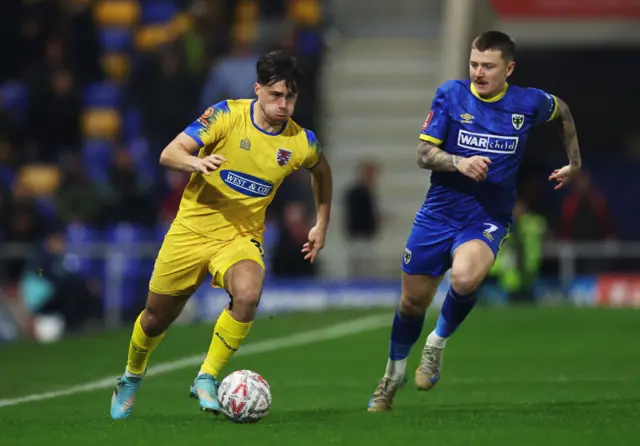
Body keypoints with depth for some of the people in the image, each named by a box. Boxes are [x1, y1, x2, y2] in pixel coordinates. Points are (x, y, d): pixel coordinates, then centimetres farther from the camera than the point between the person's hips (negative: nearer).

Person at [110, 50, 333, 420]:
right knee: (157, 318, 10)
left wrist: (322, 226, 20)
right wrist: (198, 163, -36)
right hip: (192, 230, 0)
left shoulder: (302, 143, -5)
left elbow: (322, 171, 19)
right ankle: (132, 378, 43)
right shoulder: (226, 115, -12)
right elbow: (169, 154, -15)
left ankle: (207, 379, -16)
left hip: (242, 237, 1)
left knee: (248, 295, -33)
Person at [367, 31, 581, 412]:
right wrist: (459, 162, -25)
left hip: (488, 219, -1)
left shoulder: (528, 103, -6)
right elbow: (423, 154, -7)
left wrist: (574, 162, 22)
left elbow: (563, 111, 18)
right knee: (413, 300, 8)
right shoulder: (451, 95, -7)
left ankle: (438, 342, -2)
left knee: (465, 278, -32)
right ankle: (395, 373, 37)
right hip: (439, 212, 2)